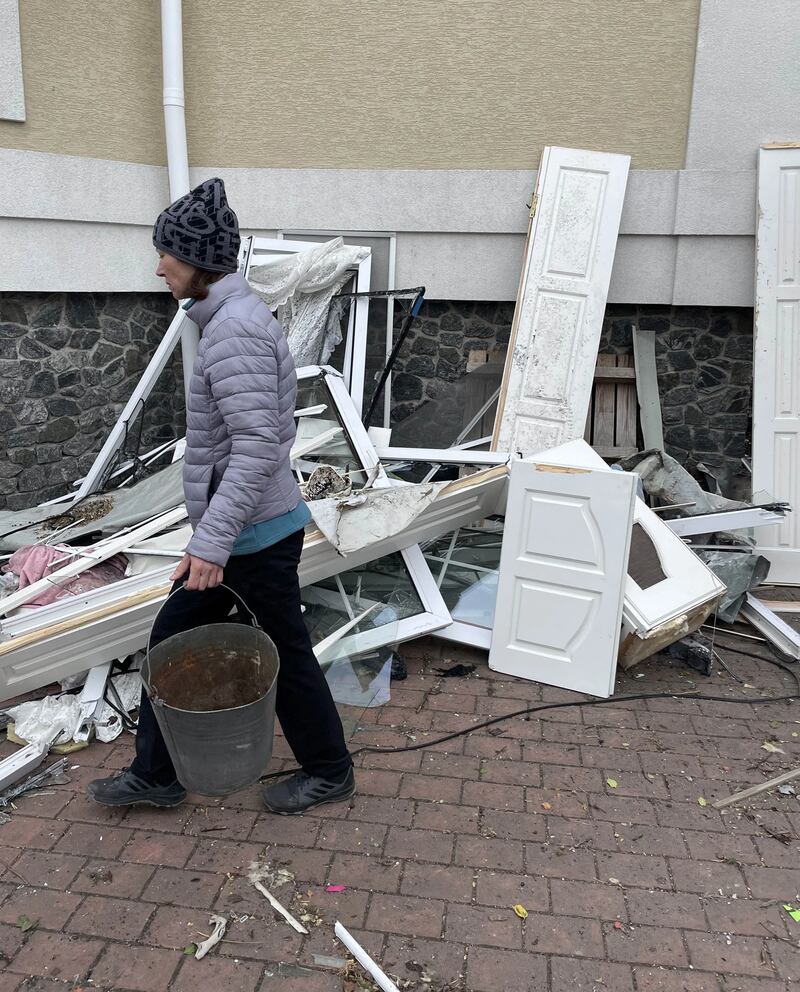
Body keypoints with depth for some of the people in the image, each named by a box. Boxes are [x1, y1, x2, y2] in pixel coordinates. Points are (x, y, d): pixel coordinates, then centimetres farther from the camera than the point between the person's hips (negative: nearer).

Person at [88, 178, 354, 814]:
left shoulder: (234, 329, -21)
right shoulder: (236, 315, 11)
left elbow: (257, 447, -28)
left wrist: (212, 541, -27)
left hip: (255, 535, -10)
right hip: (240, 529, 10)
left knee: (285, 652, 8)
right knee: (171, 640, 16)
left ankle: (329, 772, 30)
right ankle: (155, 774, 32)